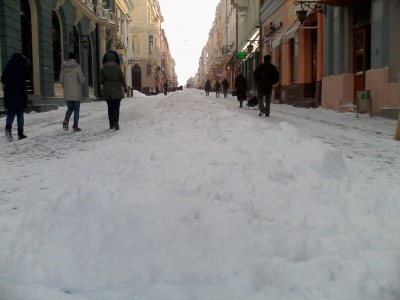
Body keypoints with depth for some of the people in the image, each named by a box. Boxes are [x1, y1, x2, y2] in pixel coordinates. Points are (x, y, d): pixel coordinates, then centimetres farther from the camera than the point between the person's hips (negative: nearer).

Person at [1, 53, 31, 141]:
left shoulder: (8, 66, 4)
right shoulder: (23, 66, -5)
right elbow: (28, 77, 6)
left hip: (9, 93, 2)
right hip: (21, 92, -2)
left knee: (10, 113, 7)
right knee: (20, 113, 5)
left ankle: (8, 127, -21)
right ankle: (20, 133, 5)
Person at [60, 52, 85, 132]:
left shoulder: (63, 68, 3)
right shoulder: (77, 67, -10)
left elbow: (61, 80, 5)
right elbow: (82, 80, -10)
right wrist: (83, 78, 12)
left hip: (67, 93, 4)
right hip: (76, 92, -4)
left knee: (70, 108, 16)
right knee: (76, 109, 6)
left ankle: (66, 120, -10)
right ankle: (75, 126, 6)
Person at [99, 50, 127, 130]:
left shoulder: (103, 69, -2)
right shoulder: (117, 68, -7)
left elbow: (100, 81, -3)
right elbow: (122, 79, -4)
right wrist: (125, 88, 11)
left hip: (107, 91, 2)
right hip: (117, 91, -2)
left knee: (110, 107, 14)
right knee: (116, 107, 0)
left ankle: (111, 124, 19)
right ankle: (116, 122, -16)